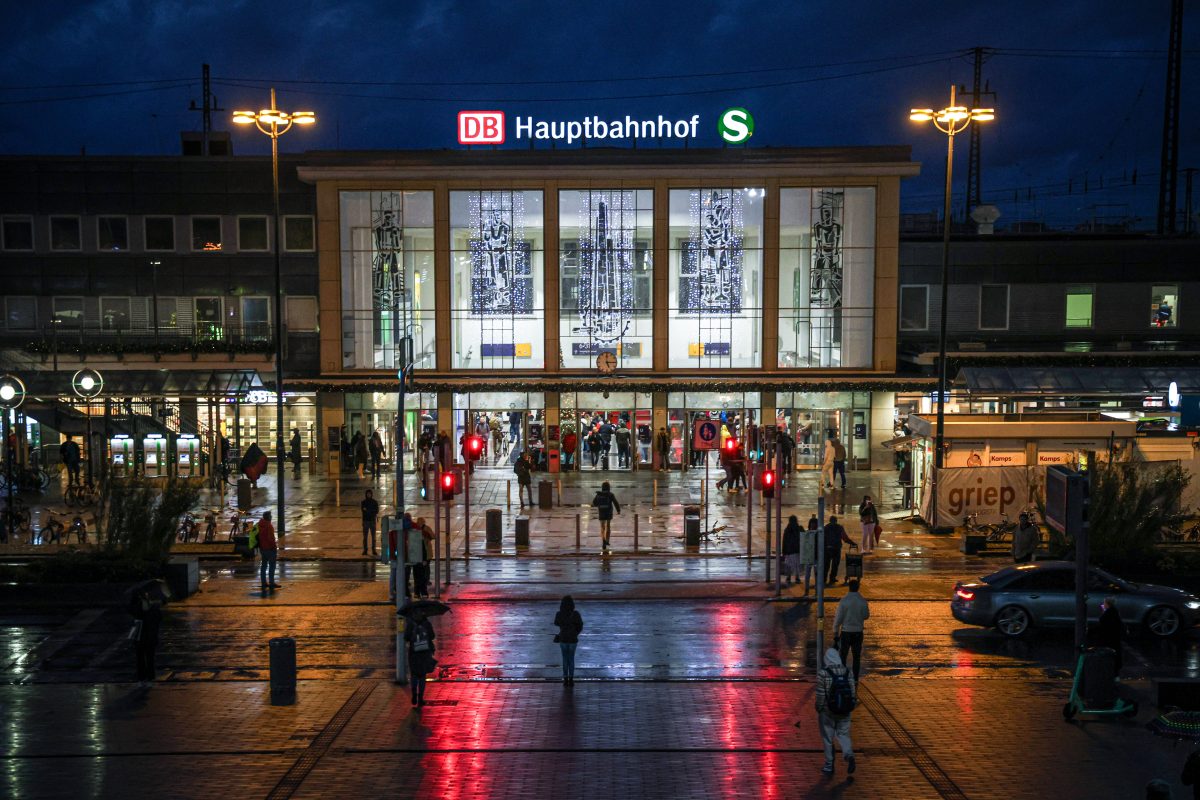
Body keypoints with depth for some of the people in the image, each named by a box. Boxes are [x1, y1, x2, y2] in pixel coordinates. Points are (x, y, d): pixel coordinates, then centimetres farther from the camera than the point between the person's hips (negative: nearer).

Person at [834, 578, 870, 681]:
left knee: (842, 656, 7)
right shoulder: (863, 601, -5)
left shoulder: (843, 601, -13)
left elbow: (838, 619, -11)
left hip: (846, 632, -2)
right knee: (857, 657, 10)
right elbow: (866, 616, 9)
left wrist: (835, 633, -3)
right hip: (858, 632, 2)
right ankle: (855, 679, 11)